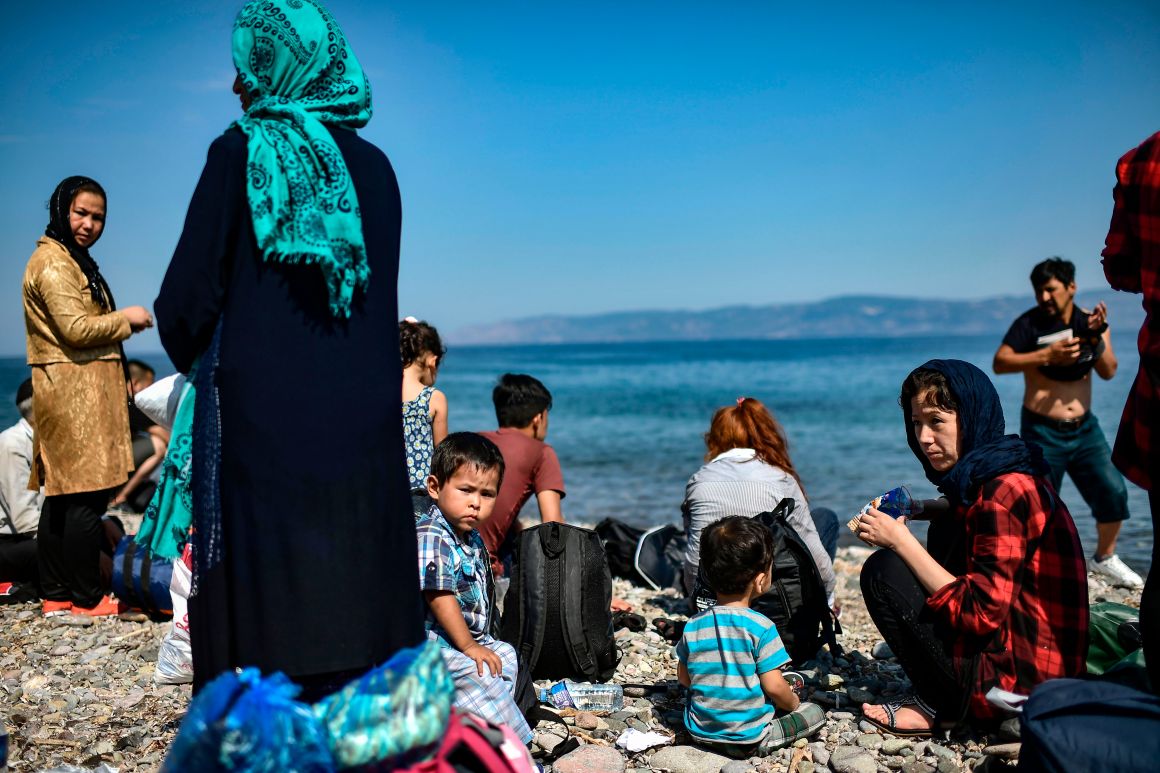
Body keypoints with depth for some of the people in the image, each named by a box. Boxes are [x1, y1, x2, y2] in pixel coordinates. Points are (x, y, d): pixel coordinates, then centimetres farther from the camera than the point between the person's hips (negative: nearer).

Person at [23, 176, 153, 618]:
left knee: (62, 493, 11)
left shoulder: (72, 260, 23)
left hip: (80, 391, 11)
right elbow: (76, 328, -18)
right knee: (88, 494, -8)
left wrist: (119, 324, 12)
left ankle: (56, 594, 16)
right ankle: (87, 598, -2)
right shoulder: (52, 262, -10)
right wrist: (125, 319, -6)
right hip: (74, 393, -11)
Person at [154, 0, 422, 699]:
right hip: (363, 418, 4)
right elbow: (382, 296, 11)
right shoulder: (374, 166, 8)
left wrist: (191, 357, 14)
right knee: (355, 583, 10)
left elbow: (187, 297, -5)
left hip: (259, 412, -4)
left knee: (266, 587, 3)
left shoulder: (240, 154, -5)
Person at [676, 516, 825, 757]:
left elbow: (684, 678, 7)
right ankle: (756, 744, 0)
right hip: (746, 738, -5)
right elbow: (774, 687, -17)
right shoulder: (761, 627, -17)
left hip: (700, 731, 5)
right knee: (815, 712, 9)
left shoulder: (693, 626, -3)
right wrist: (793, 702, 5)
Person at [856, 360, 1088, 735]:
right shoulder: (981, 479, 10)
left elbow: (982, 615, -23)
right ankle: (946, 699, 10)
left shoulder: (1002, 492, -19)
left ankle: (937, 704, 0)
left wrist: (901, 541, -18)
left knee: (883, 570, -11)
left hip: (1016, 680, -10)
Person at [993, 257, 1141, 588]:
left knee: (1114, 492, 0)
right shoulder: (1030, 323, -10)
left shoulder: (1091, 320, 3)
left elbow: (1108, 372, -6)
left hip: (1084, 428, 5)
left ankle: (1104, 559, 21)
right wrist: (1047, 354, -30)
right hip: (1042, 431, -4)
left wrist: (1096, 338, -22)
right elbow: (1000, 363, -21)